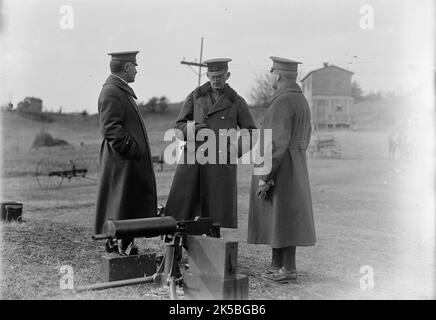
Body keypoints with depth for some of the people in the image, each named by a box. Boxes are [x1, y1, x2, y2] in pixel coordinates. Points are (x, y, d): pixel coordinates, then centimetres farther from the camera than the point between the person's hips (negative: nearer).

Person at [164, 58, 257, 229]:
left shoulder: (237, 101, 10)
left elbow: (251, 133, 12)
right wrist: (197, 131, -9)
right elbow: (180, 125, 12)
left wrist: (237, 149, -7)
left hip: (221, 161, -1)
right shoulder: (195, 96, 12)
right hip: (193, 159, 1)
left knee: (219, 212, -2)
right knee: (178, 207, -5)